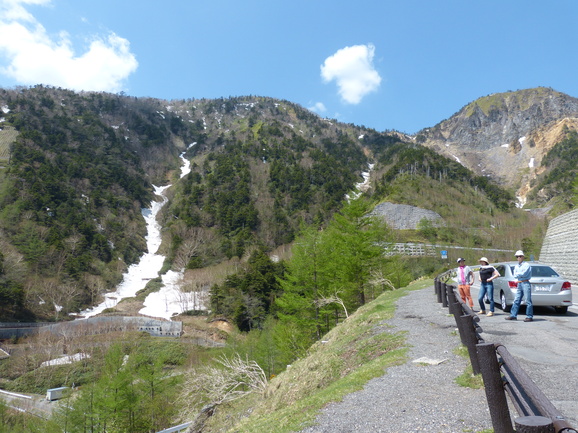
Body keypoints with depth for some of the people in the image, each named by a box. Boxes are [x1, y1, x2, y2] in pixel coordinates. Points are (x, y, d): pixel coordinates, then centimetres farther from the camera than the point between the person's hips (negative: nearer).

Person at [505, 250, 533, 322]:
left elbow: (524, 274, -15)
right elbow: (515, 275, 7)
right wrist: (521, 274, -8)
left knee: (528, 301, -5)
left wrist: (518, 274, 0)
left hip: (525, 283, -7)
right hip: (519, 284, 7)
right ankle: (513, 315, 11)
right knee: (516, 300, 8)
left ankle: (530, 317, -1)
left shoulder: (526, 265, -4)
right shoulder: (516, 266, 18)